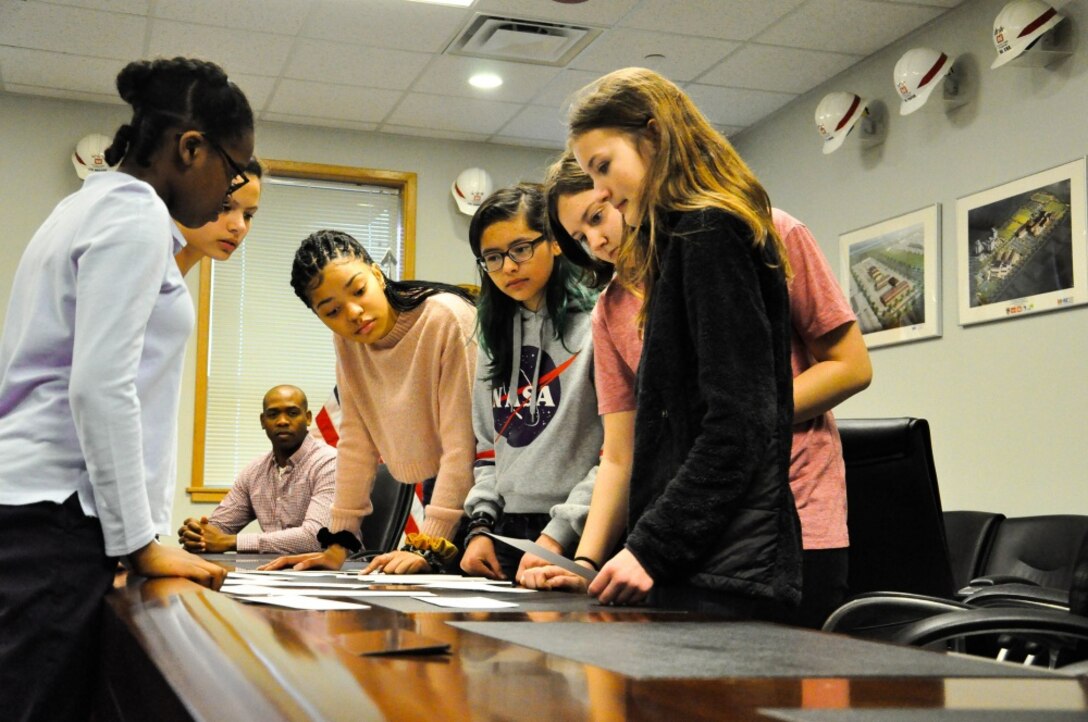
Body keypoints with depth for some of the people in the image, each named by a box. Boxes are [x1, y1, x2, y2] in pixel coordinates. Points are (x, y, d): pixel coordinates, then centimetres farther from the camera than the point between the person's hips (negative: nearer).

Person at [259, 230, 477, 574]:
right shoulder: (346, 340, -2)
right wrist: (338, 545, -6)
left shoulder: (447, 319, -22)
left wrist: (428, 546, -29)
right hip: (437, 488, 5)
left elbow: (461, 442, -25)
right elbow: (358, 441, -1)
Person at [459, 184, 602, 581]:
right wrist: (481, 526, 6)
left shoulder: (596, 326, -7)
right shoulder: (495, 336, 15)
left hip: (580, 538, -6)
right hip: (508, 534, 6)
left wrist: (560, 533, -16)